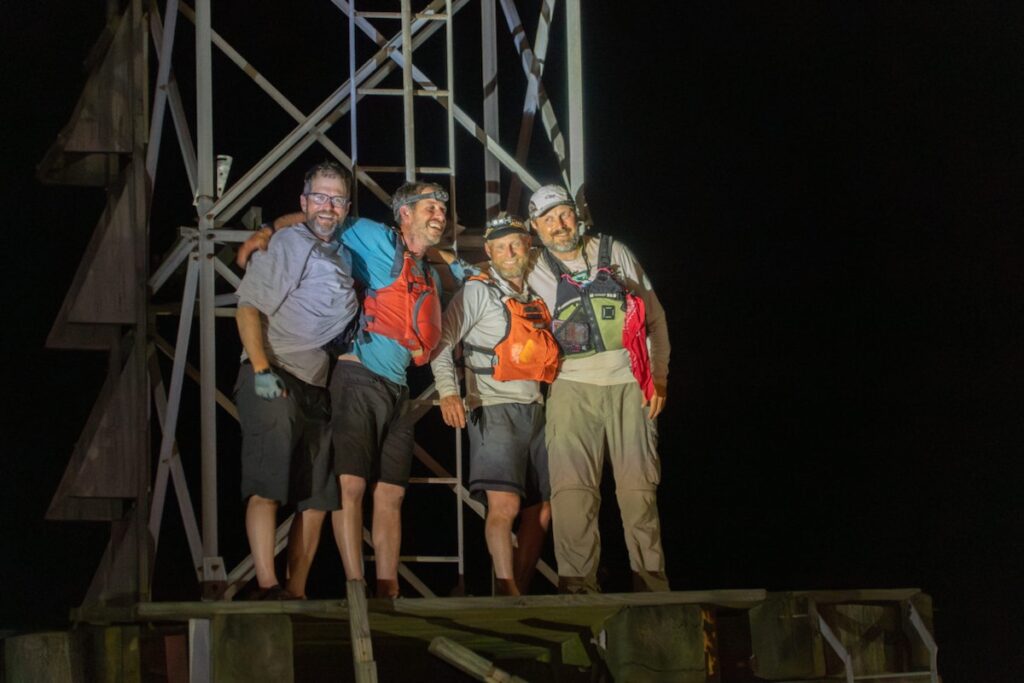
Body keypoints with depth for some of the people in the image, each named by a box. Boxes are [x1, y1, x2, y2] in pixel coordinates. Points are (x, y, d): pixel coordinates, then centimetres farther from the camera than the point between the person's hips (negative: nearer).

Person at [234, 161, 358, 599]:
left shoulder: (343, 256, 21)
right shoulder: (281, 244, 2)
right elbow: (249, 308, -6)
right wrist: (262, 369, -17)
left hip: (322, 387, 7)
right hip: (276, 381, -7)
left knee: (318, 497, 4)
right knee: (267, 486, -14)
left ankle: (296, 592, 7)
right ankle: (266, 587, -20)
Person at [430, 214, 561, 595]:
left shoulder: (537, 297, 17)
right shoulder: (477, 292, -1)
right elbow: (442, 344, -7)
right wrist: (448, 392, -21)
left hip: (535, 410, 7)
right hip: (495, 409, -7)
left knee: (542, 510, 7)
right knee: (504, 504, -20)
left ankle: (522, 589, 15)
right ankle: (507, 591, -15)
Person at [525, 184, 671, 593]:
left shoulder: (615, 254, 11)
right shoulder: (535, 272, 9)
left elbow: (655, 317, 13)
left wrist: (659, 376, 6)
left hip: (629, 384, 0)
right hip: (573, 386, 0)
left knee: (639, 487, -4)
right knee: (572, 488, -13)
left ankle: (651, 583, 2)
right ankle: (577, 583, -12)